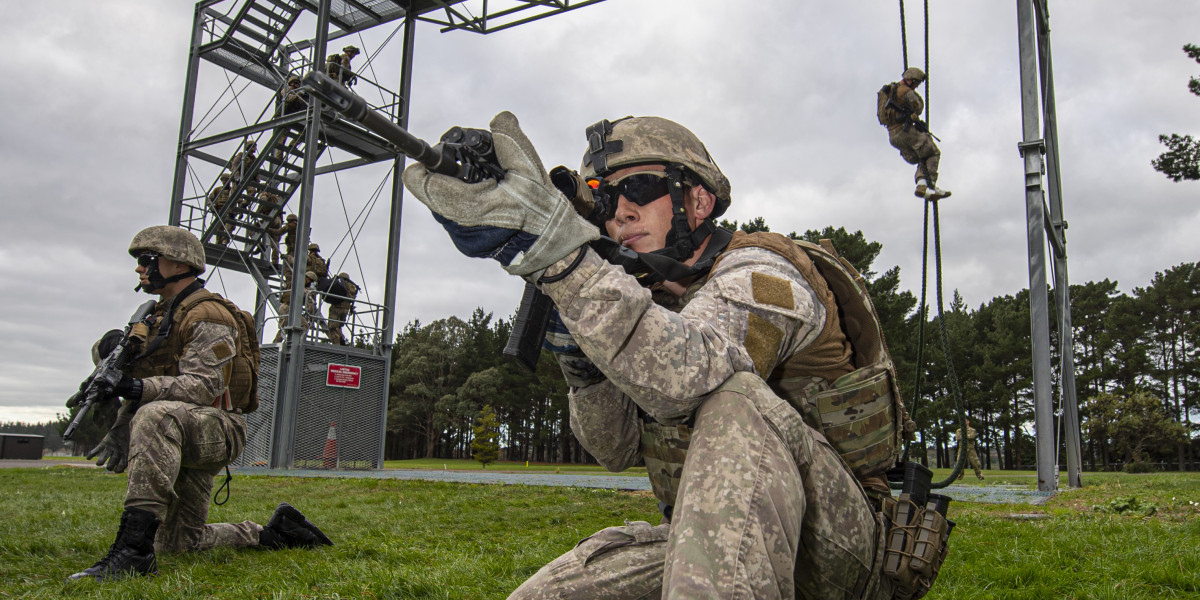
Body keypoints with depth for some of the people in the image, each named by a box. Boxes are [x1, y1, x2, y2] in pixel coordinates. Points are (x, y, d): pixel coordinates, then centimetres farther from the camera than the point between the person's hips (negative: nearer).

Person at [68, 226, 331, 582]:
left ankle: (134, 548, -45)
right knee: (179, 543, 10)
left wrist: (143, 389, -33)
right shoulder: (159, 316, 20)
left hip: (216, 428, -10)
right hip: (180, 440, 10)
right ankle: (272, 533, 24)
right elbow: (143, 382, 20)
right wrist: (120, 432, 7)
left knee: (156, 415, -42)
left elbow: (204, 386, -22)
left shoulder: (207, 316, -10)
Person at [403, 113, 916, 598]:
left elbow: (685, 377, -36)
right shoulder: (650, 303, 11)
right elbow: (620, 450, 7)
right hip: (706, 541, 6)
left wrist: (557, 246, -43)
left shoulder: (759, 272, -13)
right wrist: (581, 362, -11)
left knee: (734, 396, -34)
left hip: (833, 544, -6)